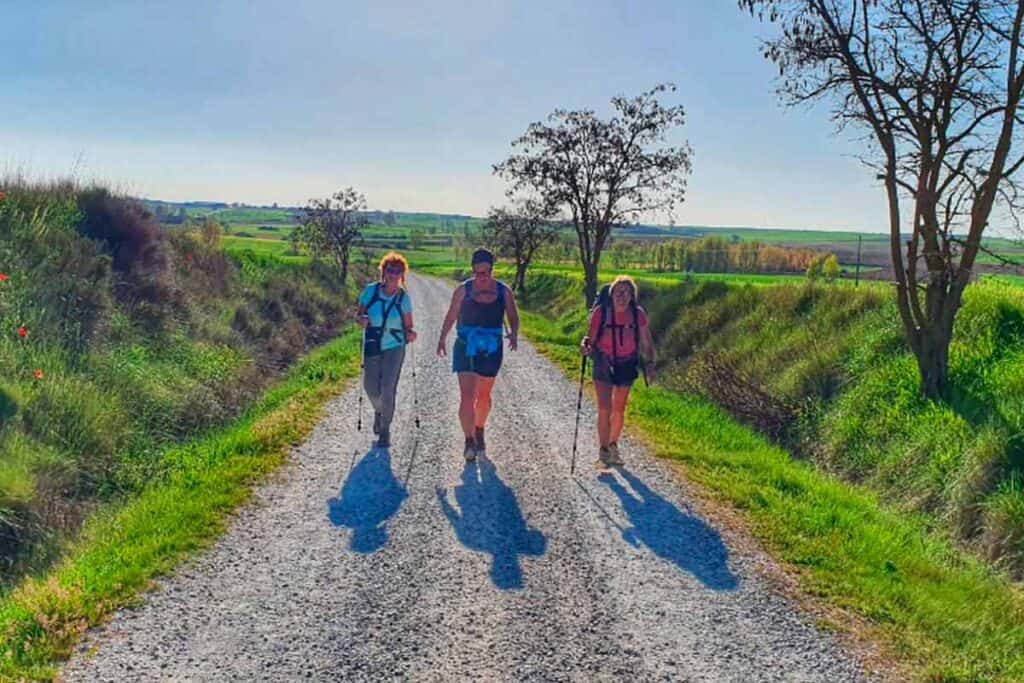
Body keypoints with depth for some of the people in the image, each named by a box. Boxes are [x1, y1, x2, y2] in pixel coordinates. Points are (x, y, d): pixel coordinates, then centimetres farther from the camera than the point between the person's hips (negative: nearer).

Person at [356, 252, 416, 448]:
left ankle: (385, 432, 7)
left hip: (394, 347, -2)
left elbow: (408, 326, 2)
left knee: (388, 389, -7)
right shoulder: (370, 291, -3)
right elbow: (359, 316, 4)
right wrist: (361, 320, -19)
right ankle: (379, 411, 40)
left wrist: (410, 334, -19)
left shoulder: (403, 297, -4)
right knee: (370, 387, 4)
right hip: (372, 346, 2)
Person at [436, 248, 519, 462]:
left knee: (483, 396, 16)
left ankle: (479, 431, 39)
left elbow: (513, 317, 4)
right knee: (467, 396, -12)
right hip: (465, 348, -1)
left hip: (491, 350, 2)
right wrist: (442, 339, 1)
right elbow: (451, 316, 6)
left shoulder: (503, 292, -2)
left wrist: (514, 334, -16)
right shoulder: (463, 290, -3)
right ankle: (469, 441, -6)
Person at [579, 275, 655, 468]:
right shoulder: (601, 312, -12)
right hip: (603, 365, -2)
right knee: (604, 410, -9)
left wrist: (649, 363, -11)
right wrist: (585, 346, -27)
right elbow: (591, 338, -6)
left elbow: (646, 343, 0)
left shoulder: (638, 314, -7)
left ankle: (613, 446, 34)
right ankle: (603, 452, 0)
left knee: (619, 410, 15)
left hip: (626, 365, 2)